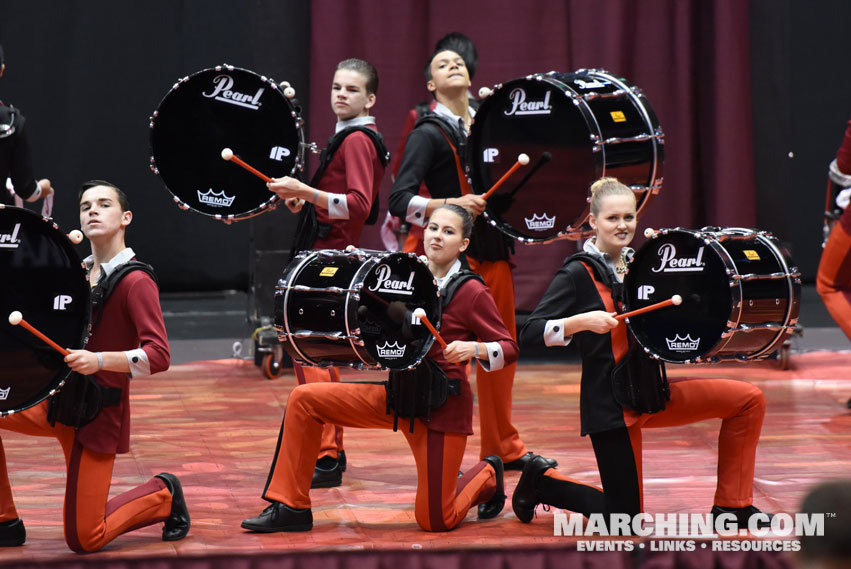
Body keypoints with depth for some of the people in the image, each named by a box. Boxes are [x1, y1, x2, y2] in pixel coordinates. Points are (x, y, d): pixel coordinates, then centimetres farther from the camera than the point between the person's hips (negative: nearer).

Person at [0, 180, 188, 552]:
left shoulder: (135, 281, -13)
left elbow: (158, 356, -22)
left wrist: (99, 360, -35)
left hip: (97, 413, -7)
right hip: (56, 400, 7)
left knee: (84, 540, -9)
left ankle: (162, 495, 17)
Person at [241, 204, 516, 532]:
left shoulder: (470, 292, -11)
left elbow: (509, 348, -8)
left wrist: (473, 349, -29)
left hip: (442, 407, -6)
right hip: (396, 394, 6)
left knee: (434, 521, -6)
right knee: (304, 399, -8)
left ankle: (486, 476, 28)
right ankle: (291, 507, -3)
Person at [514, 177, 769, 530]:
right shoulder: (578, 274, -11)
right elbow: (529, 334, -19)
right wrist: (582, 321, -31)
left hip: (652, 392, 7)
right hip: (610, 404, -7)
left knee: (748, 400, -3)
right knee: (623, 517, -4)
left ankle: (731, 507, 4)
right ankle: (541, 481, 20)